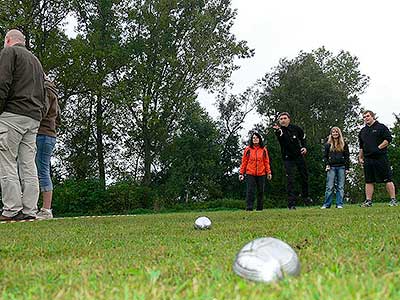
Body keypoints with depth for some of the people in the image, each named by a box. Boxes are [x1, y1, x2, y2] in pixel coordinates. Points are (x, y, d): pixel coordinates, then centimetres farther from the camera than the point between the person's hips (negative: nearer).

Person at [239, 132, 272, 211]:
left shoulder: (264, 149, 9)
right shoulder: (248, 149, 4)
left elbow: (266, 161, 8)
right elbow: (244, 162, 3)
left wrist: (268, 172, 0)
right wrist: (241, 173, -2)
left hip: (261, 174, 2)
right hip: (250, 174, -2)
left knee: (261, 191, 6)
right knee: (250, 191, -7)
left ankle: (260, 208, 14)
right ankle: (249, 208, -9)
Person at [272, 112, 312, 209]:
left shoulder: (295, 128, -1)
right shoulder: (279, 131, -11)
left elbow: (303, 137, 17)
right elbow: (280, 136, -36)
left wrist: (304, 147, 2)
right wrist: (278, 131, -57)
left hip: (299, 156, 4)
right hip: (288, 158, -3)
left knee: (304, 177, 14)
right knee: (290, 180, -9)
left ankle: (305, 197, 36)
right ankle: (291, 204, -10)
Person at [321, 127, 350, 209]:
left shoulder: (344, 144, 11)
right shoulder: (328, 144, 11)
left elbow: (347, 156, 9)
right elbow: (325, 156, 11)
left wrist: (347, 168, 2)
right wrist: (327, 164, -5)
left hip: (341, 167, 1)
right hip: (331, 167, 0)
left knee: (340, 187, 0)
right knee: (330, 187, -4)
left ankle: (339, 204, 3)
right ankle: (326, 204, -1)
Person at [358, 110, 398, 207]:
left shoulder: (381, 127, 2)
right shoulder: (363, 131, 19)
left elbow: (388, 139, -7)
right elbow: (361, 147, 23)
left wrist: (378, 148, -12)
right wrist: (360, 158, 18)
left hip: (381, 158, -5)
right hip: (368, 159, 5)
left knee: (387, 179, -4)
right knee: (369, 181, 4)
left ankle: (393, 200, -1)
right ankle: (368, 201, 6)